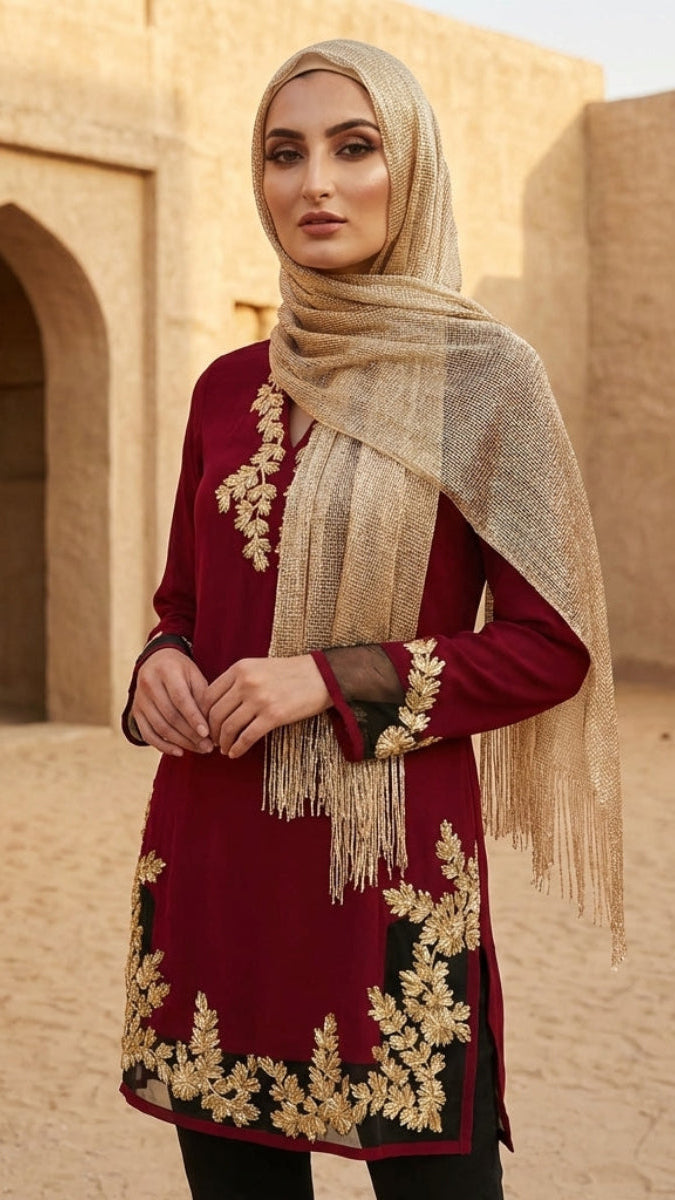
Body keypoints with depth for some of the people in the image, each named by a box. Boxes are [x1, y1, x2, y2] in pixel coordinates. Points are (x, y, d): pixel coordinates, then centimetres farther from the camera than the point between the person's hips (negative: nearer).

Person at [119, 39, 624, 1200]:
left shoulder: (482, 375, -3)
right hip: (213, 850, 4)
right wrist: (161, 666, -3)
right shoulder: (227, 389, 10)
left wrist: (333, 679, -14)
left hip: (388, 853, -4)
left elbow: (551, 647, -4)